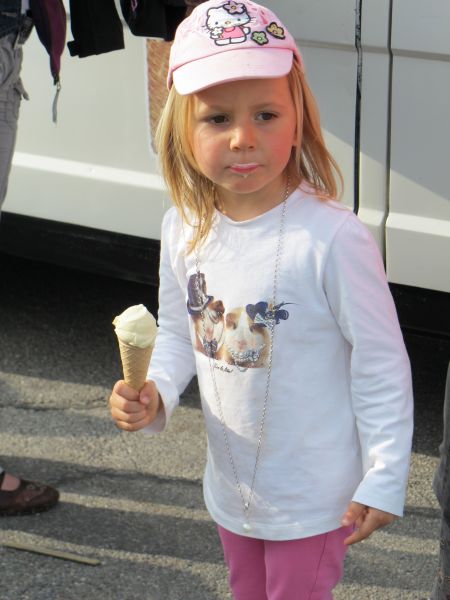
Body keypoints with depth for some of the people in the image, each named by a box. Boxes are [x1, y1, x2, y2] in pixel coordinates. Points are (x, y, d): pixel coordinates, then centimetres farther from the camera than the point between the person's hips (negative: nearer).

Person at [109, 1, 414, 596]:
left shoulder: (331, 237, -26)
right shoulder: (184, 228, -7)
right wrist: (153, 396, -11)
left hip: (313, 496, -6)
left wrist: (384, 480, -14)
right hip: (232, 483, 6)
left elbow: (382, 365, -18)